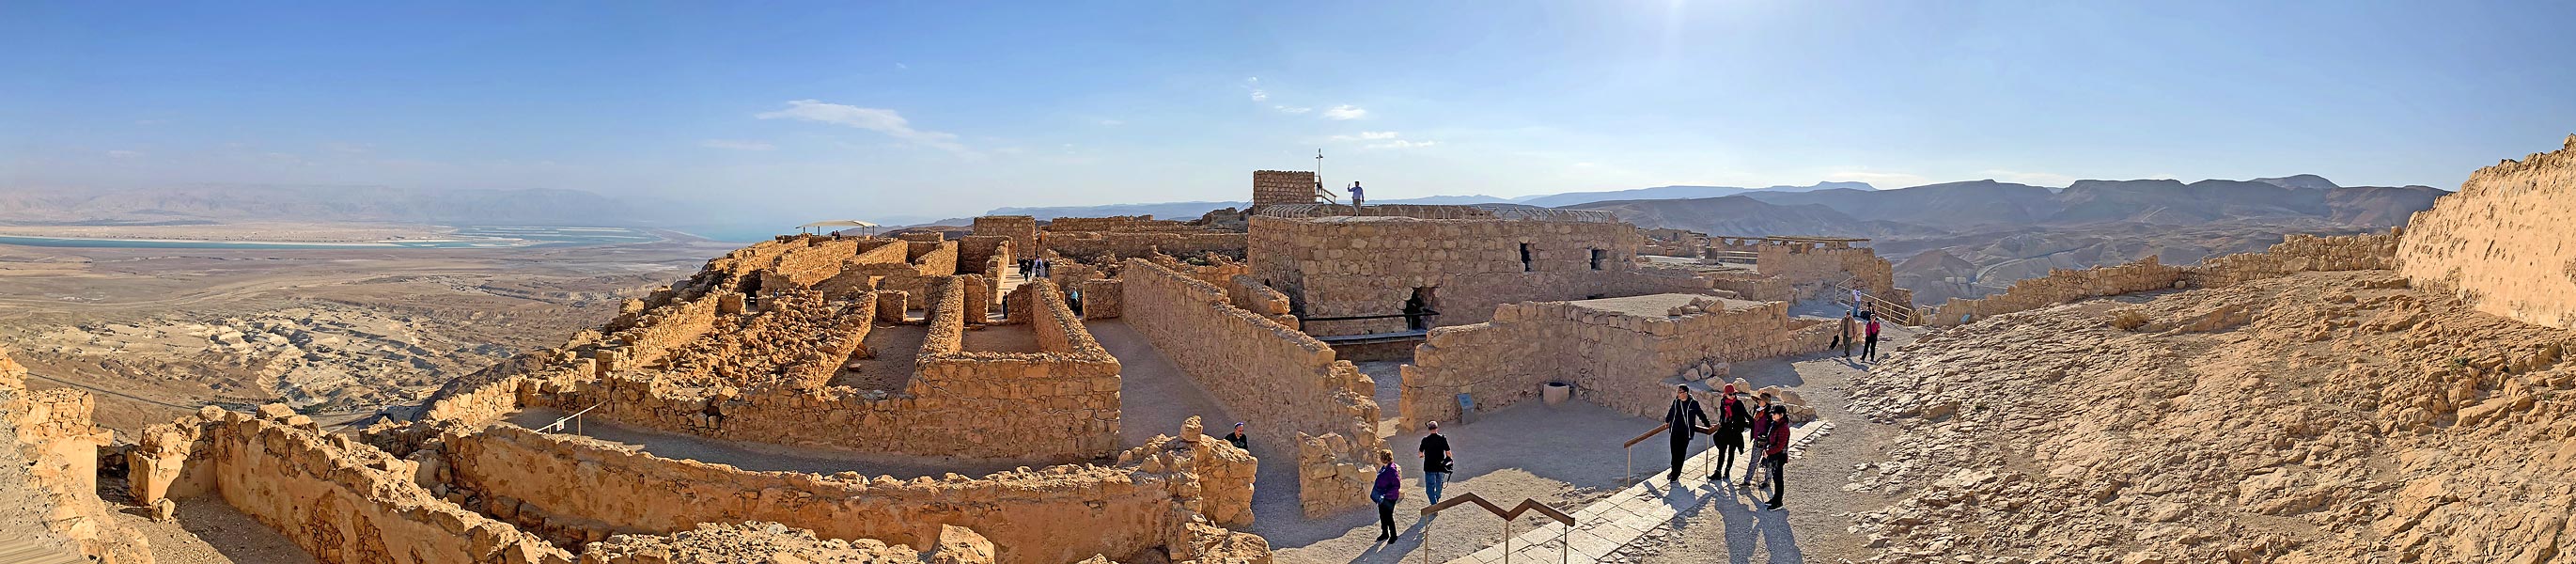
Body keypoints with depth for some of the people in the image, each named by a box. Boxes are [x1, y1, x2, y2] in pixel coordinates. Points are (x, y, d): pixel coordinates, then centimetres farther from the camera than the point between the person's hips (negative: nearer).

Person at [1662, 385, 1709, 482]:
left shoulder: (1693, 403, -7)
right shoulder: (1676, 402, 4)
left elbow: (1701, 415, 6)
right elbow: (1671, 412, 23)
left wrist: (1708, 425, 15)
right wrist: (1667, 421, 36)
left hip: (1686, 433, -4)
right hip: (1675, 431, 4)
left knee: (1681, 453, 0)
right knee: (1674, 452, 8)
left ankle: (1676, 475, 7)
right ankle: (1674, 471, 24)